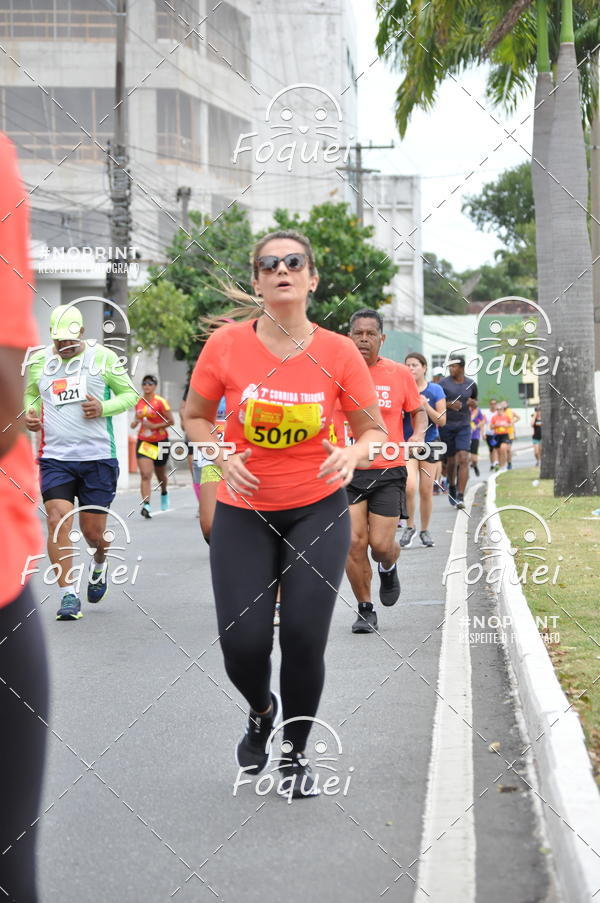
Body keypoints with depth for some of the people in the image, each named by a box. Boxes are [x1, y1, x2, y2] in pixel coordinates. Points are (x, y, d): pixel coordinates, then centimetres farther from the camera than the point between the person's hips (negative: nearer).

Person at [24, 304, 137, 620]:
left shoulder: (103, 357, 0)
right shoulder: (38, 361, 8)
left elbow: (130, 394, 5)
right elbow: (31, 395, 24)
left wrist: (104, 408, -13)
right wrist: (30, 415, 2)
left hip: (98, 457, -1)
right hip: (55, 459, 1)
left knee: (93, 530, 4)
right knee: (58, 522, -14)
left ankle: (99, 564, 40)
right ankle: (68, 595, -9)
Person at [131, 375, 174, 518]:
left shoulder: (161, 402, -9)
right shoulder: (138, 402, 5)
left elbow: (171, 421, -9)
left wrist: (154, 426, -18)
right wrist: (135, 422, -2)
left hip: (160, 442, -2)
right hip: (143, 442, 2)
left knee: (160, 474, 16)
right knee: (145, 474, -15)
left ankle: (164, 493, 48)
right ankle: (146, 505, -23)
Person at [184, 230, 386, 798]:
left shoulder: (338, 353, -8)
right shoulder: (226, 344, -9)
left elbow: (374, 429, 3)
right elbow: (196, 416, 6)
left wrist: (352, 455, -19)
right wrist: (223, 458, -14)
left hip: (318, 511, 0)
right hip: (244, 512, 0)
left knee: (304, 638, -7)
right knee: (243, 645, -6)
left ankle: (296, 752, 21)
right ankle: (261, 711, 33)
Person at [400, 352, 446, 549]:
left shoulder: (436, 390, 0)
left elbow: (441, 420, -2)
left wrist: (426, 406, -16)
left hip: (429, 444, 1)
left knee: (426, 491, 4)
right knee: (409, 486, -19)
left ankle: (425, 531, 21)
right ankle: (409, 527, -1)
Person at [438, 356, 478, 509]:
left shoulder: (471, 384, 5)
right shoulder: (443, 384, -3)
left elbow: (475, 404, 19)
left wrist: (473, 403, -5)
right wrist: (449, 404, -19)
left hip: (464, 426, 1)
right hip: (446, 426, -1)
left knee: (463, 459, -13)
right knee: (451, 460, 7)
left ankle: (460, 497, -15)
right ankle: (452, 488, 34)